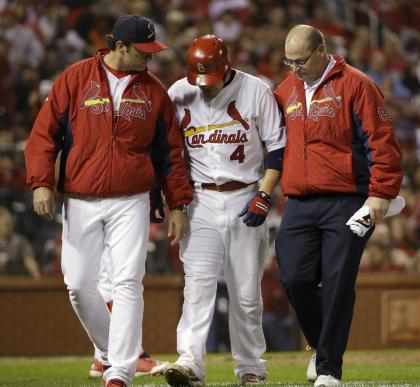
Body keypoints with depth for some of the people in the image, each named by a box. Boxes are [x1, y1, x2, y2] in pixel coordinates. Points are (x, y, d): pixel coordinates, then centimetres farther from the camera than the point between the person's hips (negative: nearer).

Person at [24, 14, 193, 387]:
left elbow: (171, 151, 11)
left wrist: (178, 205, 7)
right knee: (79, 284, 2)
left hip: (131, 203, 0)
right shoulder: (76, 78, 1)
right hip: (80, 203, 0)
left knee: (128, 283, -11)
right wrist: (41, 182, -11)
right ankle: (110, 351, 24)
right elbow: (45, 132, 0)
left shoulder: (154, 90, 7)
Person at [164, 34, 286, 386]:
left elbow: (278, 146, -1)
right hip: (200, 202, 1)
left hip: (244, 199, -1)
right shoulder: (178, 94, 1)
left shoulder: (256, 91, -4)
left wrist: (264, 197, -9)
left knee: (247, 291, 4)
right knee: (198, 283, -13)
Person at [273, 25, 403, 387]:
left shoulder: (355, 85, -3)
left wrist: (381, 192, -13)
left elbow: (382, 141, -7)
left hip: (347, 202, -5)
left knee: (338, 283, -6)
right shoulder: (286, 90, 15)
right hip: (299, 204, 5)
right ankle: (321, 344, 20)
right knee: (296, 279, -4)